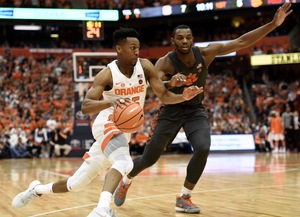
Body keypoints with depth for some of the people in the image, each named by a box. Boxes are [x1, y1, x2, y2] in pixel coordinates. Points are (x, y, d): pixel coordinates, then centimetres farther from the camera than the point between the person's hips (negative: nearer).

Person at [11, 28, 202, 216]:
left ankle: (37, 189, 31)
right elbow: (85, 107, -24)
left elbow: (164, 96, -3)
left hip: (125, 131, 5)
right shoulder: (107, 74, -15)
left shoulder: (145, 66, -4)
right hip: (108, 124, -5)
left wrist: (184, 97, -24)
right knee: (124, 162, -37)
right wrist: (110, 102, -43)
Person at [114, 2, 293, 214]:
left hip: (195, 110, 2)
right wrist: (170, 84, -59)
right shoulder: (165, 62, -22)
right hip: (172, 111, -2)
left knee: (203, 149, -24)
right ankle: (126, 182, 34)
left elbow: (242, 42, -19)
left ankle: (184, 198, -6)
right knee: (149, 158, 1)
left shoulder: (206, 53, -16)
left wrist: (273, 24, -27)